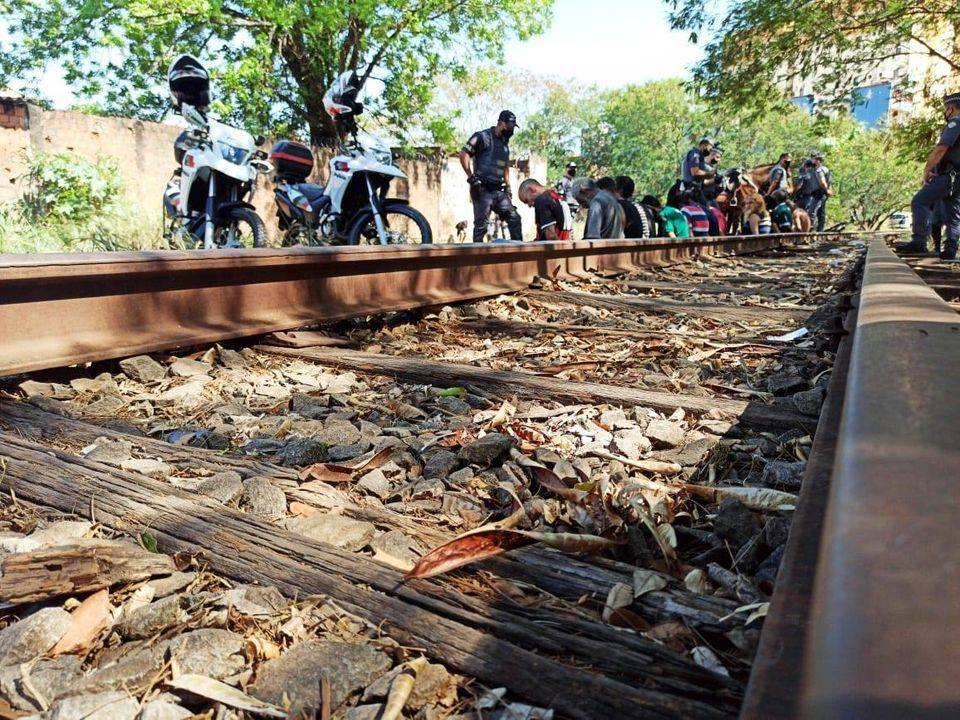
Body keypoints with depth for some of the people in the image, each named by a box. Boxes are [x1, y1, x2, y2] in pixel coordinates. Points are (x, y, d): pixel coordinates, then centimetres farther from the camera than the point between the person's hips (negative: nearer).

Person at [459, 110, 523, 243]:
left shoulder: (505, 143, 19)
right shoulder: (483, 137, -5)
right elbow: (464, 154, -13)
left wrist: (507, 186, 20)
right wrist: (471, 178, -16)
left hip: (499, 191, 7)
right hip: (483, 190, -7)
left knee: (514, 218, 2)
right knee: (481, 225, -7)